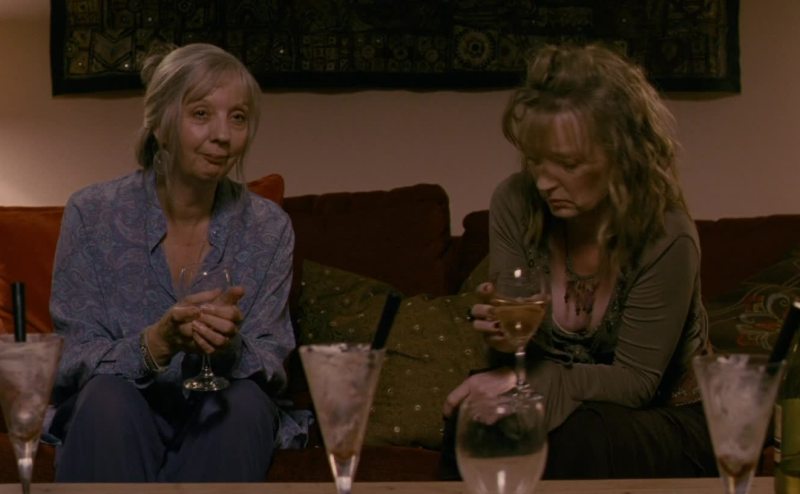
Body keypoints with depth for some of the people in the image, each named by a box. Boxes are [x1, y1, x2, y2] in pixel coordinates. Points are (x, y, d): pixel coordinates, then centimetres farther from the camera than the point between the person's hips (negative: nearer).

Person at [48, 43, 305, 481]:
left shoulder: (268, 227, -3)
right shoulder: (92, 214, -8)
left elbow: (270, 365, -6)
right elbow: (73, 362, -11)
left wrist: (230, 346, -31)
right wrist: (158, 342, -32)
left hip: (220, 428, 2)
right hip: (112, 427, -2)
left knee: (245, 400, -30)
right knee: (109, 396, -34)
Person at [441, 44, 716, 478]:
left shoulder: (666, 238, -23)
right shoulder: (516, 203, -10)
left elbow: (634, 380, -19)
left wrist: (522, 381, -28)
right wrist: (506, 338, -29)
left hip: (665, 424, -3)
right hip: (558, 409, 3)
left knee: (579, 438, -36)